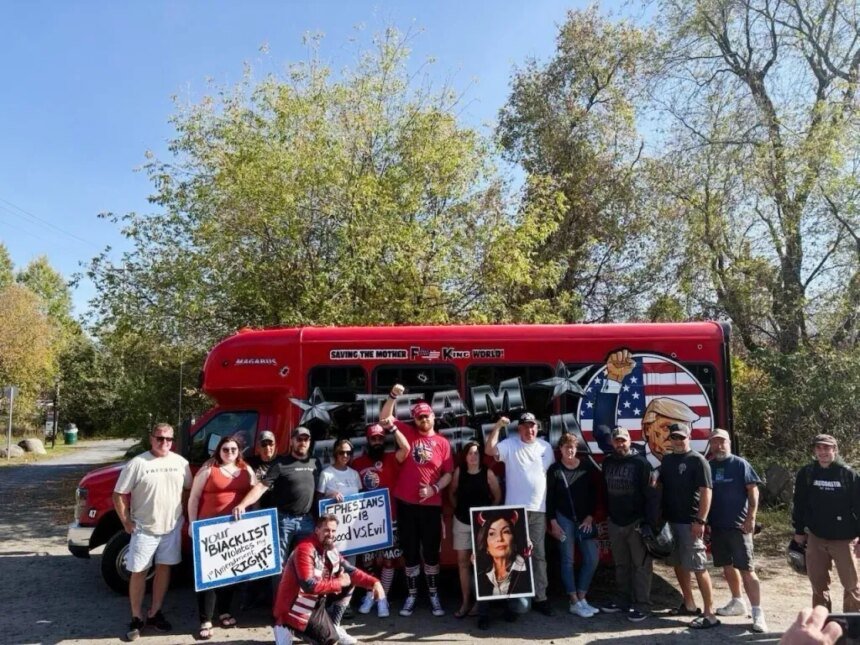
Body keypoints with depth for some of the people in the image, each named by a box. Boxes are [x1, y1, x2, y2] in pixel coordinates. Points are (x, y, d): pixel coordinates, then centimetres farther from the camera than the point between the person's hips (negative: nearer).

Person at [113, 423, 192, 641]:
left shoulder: (180, 462, 0)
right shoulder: (137, 463, -12)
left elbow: (188, 489, 12)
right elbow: (119, 495, -8)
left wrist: (183, 515, 6)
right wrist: (127, 522, -8)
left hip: (172, 527, 3)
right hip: (144, 529, -3)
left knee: (164, 568, 12)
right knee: (138, 572, 5)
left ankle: (154, 614, 27)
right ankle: (136, 619, 19)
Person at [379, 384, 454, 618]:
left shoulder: (442, 442, 1)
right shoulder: (407, 432, 3)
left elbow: (448, 473, 1)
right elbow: (385, 417, -5)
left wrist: (434, 488, -13)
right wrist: (393, 396, -18)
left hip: (431, 504, -1)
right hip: (406, 503, 1)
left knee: (431, 550, 9)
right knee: (410, 551, 10)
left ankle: (433, 594, 23)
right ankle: (412, 594, 23)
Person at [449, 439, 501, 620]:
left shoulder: (488, 473, -10)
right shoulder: (459, 471, -5)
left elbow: (498, 496, 0)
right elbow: (452, 493, 9)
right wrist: (458, 508, 6)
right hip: (461, 522, 2)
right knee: (463, 561, 6)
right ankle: (465, 601, 14)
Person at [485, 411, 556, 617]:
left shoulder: (546, 447, 9)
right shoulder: (510, 444, -4)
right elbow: (489, 450, -20)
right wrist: (497, 427, -27)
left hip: (538, 510, 3)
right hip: (515, 509, -3)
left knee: (538, 555, 8)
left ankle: (540, 598, 15)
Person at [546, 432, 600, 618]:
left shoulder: (587, 467, 2)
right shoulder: (554, 470, -4)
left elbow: (593, 494, 5)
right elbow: (550, 498, -3)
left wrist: (590, 517, -1)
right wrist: (553, 523, -7)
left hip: (584, 519, 3)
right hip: (564, 519, -3)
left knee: (591, 559, 2)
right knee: (568, 560, 0)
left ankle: (581, 598, 16)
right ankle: (575, 603, 8)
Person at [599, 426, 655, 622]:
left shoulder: (640, 462, -7)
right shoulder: (608, 462, 8)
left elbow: (649, 494, -11)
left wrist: (650, 521, -17)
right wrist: (607, 515, 12)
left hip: (637, 521, -5)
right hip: (615, 522, 5)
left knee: (641, 565, 0)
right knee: (621, 564, 14)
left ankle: (641, 605, 6)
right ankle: (622, 600, 24)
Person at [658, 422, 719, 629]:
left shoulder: (697, 460, -9)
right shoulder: (667, 460, 11)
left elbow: (706, 492, -15)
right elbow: (661, 486, 19)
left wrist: (700, 521, -20)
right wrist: (659, 515, 12)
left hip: (689, 522, -7)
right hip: (670, 520, 8)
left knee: (699, 567, -5)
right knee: (678, 564, 15)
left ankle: (709, 614, 2)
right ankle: (689, 604, 28)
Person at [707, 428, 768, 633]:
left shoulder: (740, 464, -5)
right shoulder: (709, 467, 7)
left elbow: (753, 491, -7)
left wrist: (751, 517, -15)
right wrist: (703, 520, 10)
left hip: (738, 525, -5)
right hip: (716, 525, 5)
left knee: (746, 569, -5)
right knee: (727, 567, 15)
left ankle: (757, 612, -1)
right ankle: (737, 603, 31)